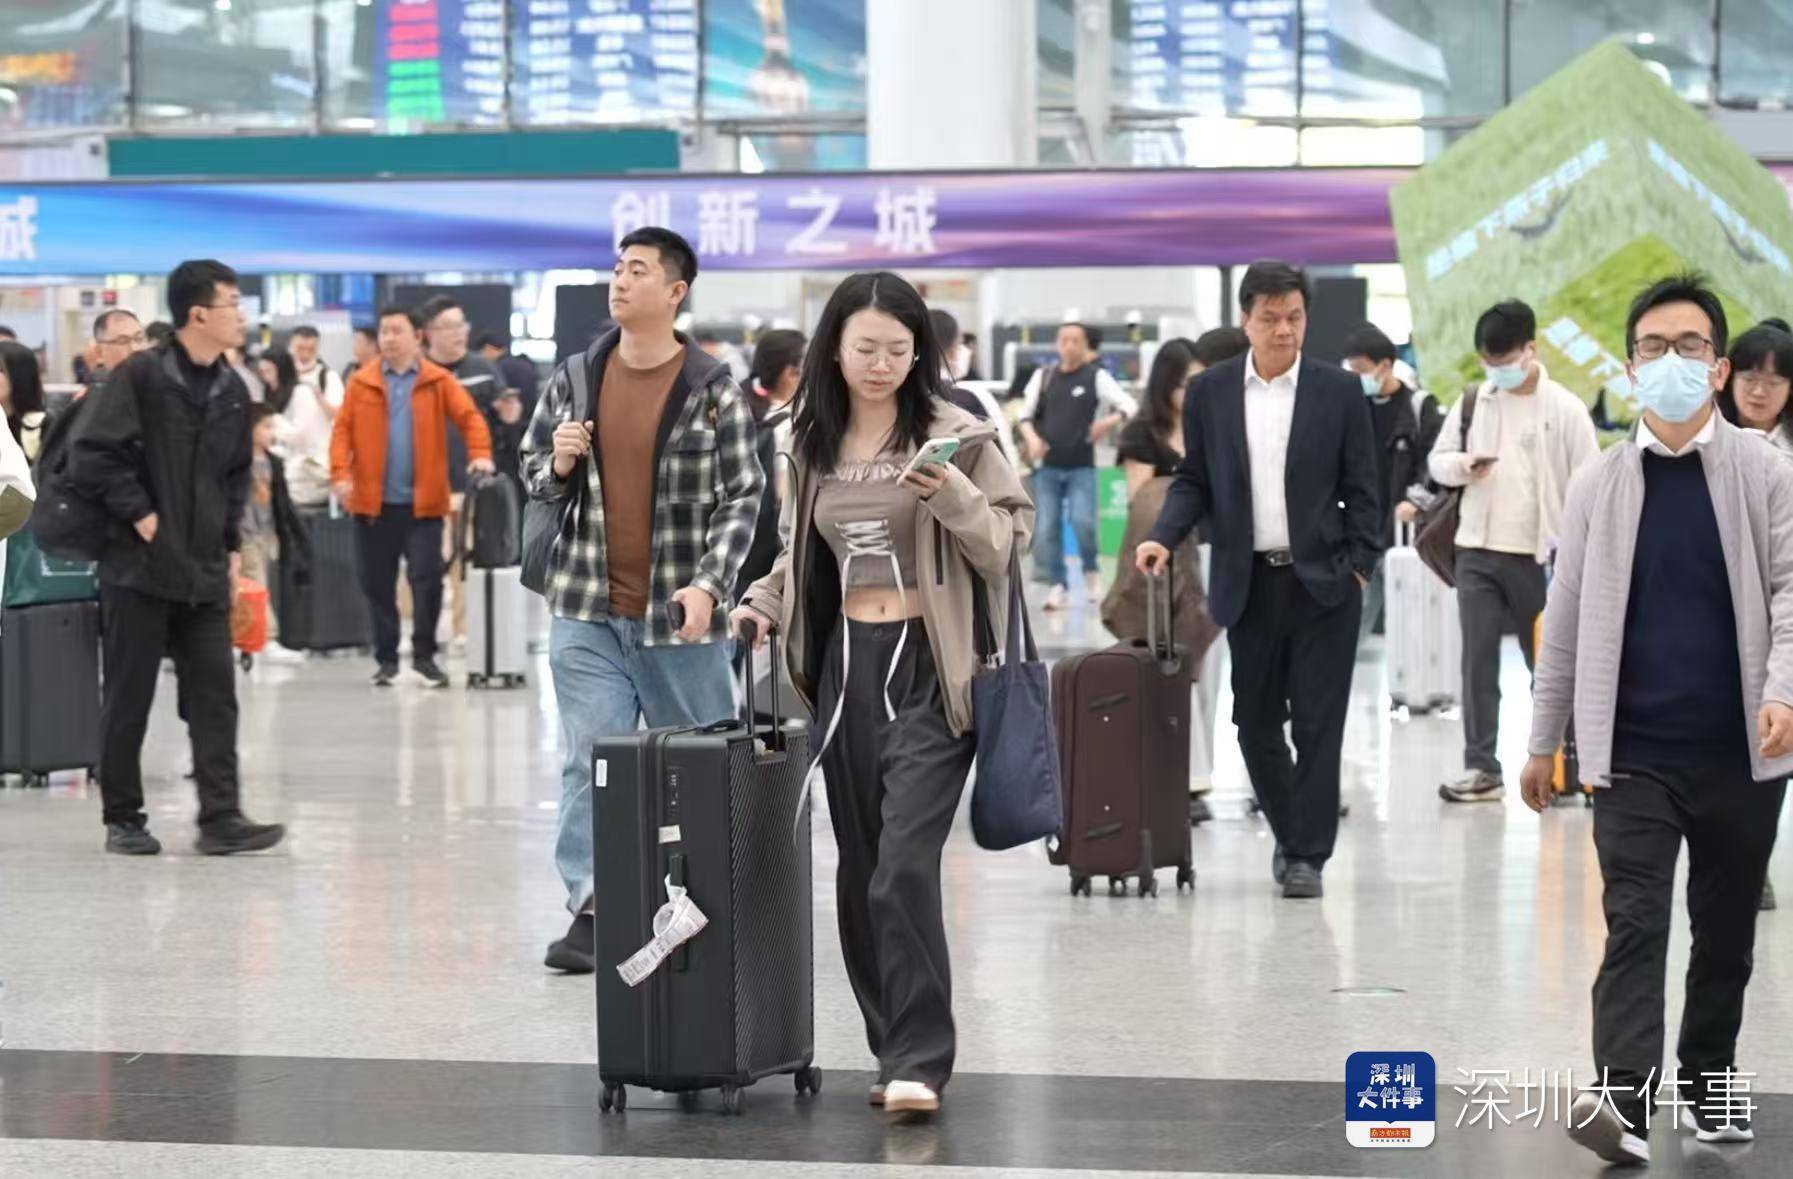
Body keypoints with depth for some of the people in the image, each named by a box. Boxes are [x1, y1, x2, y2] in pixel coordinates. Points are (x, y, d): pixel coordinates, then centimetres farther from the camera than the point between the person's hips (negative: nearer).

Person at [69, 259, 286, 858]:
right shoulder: (141, 376, -10)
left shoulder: (232, 391, 9)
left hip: (205, 570, 5)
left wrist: (232, 545, 13)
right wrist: (140, 516, -13)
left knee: (215, 694, 0)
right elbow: (91, 455, -13)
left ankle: (220, 817, 0)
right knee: (128, 697, 3)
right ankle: (123, 818, 12)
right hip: (140, 564, -5)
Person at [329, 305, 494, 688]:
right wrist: (341, 473, -13)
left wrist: (480, 453, -22)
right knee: (377, 583, 7)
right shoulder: (361, 383, 4)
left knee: (427, 579, -2)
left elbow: (469, 417, -5)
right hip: (374, 502, 1)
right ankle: (386, 658, 17)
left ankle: (424, 655, 11)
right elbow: (343, 429, 1)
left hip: (423, 501, -1)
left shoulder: (438, 381, 2)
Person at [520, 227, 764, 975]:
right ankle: (591, 911, -3)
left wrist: (710, 584, -16)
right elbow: (533, 473, 17)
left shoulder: (714, 390, -3)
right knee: (590, 758, -4)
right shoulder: (574, 380, 7)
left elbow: (742, 497, -4)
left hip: (679, 612, -2)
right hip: (587, 610, 2)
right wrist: (558, 466, -7)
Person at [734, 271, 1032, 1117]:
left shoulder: (957, 437, -4)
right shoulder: (813, 443, 11)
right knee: (859, 872, 8)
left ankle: (919, 1061, -10)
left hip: (928, 667, -6)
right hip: (845, 664, 6)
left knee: (904, 868, -15)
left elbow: (1009, 544, -6)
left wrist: (951, 495, -21)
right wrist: (764, 602, 6)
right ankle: (897, 1049, 18)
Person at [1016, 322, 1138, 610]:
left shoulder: (1097, 377, 0)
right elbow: (1026, 414, 13)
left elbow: (1130, 406, -5)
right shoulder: (1044, 376, 8)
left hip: (1082, 467, -3)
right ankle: (1057, 586, 10)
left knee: (1083, 522, -16)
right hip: (1047, 466, 3)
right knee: (1048, 527, 0)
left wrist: (1109, 422, -24)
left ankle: (1091, 571, 10)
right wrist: (1031, 438, -7)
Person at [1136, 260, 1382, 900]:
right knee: (1255, 722, 8)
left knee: (1317, 722, -2)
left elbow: (1361, 489, 3)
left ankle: (1308, 854, 4)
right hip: (1249, 583, 2)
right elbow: (1194, 480, 10)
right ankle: (1289, 832, 28)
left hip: (1323, 582, -2)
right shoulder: (1210, 392, 6)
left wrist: (1360, 568, -3)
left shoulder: (1339, 391, 1)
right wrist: (1164, 537, -7)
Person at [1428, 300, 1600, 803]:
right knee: (1478, 661, 0)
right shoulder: (1472, 402, 6)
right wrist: (1461, 465, -10)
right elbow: (1437, 458, 13)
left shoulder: (1565, 408, -5)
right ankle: (1481, 767, 2)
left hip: (1537, 556, -3)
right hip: (1476, 553, 3)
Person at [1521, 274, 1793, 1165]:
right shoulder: (1598, 485, 4)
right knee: (1635, 925, -10)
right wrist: (1545, 740, 10)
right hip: (1632, 754, 0)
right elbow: (1565, 618, 8)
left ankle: (1706, 1085, 28)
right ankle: (1624, 1100, -18)